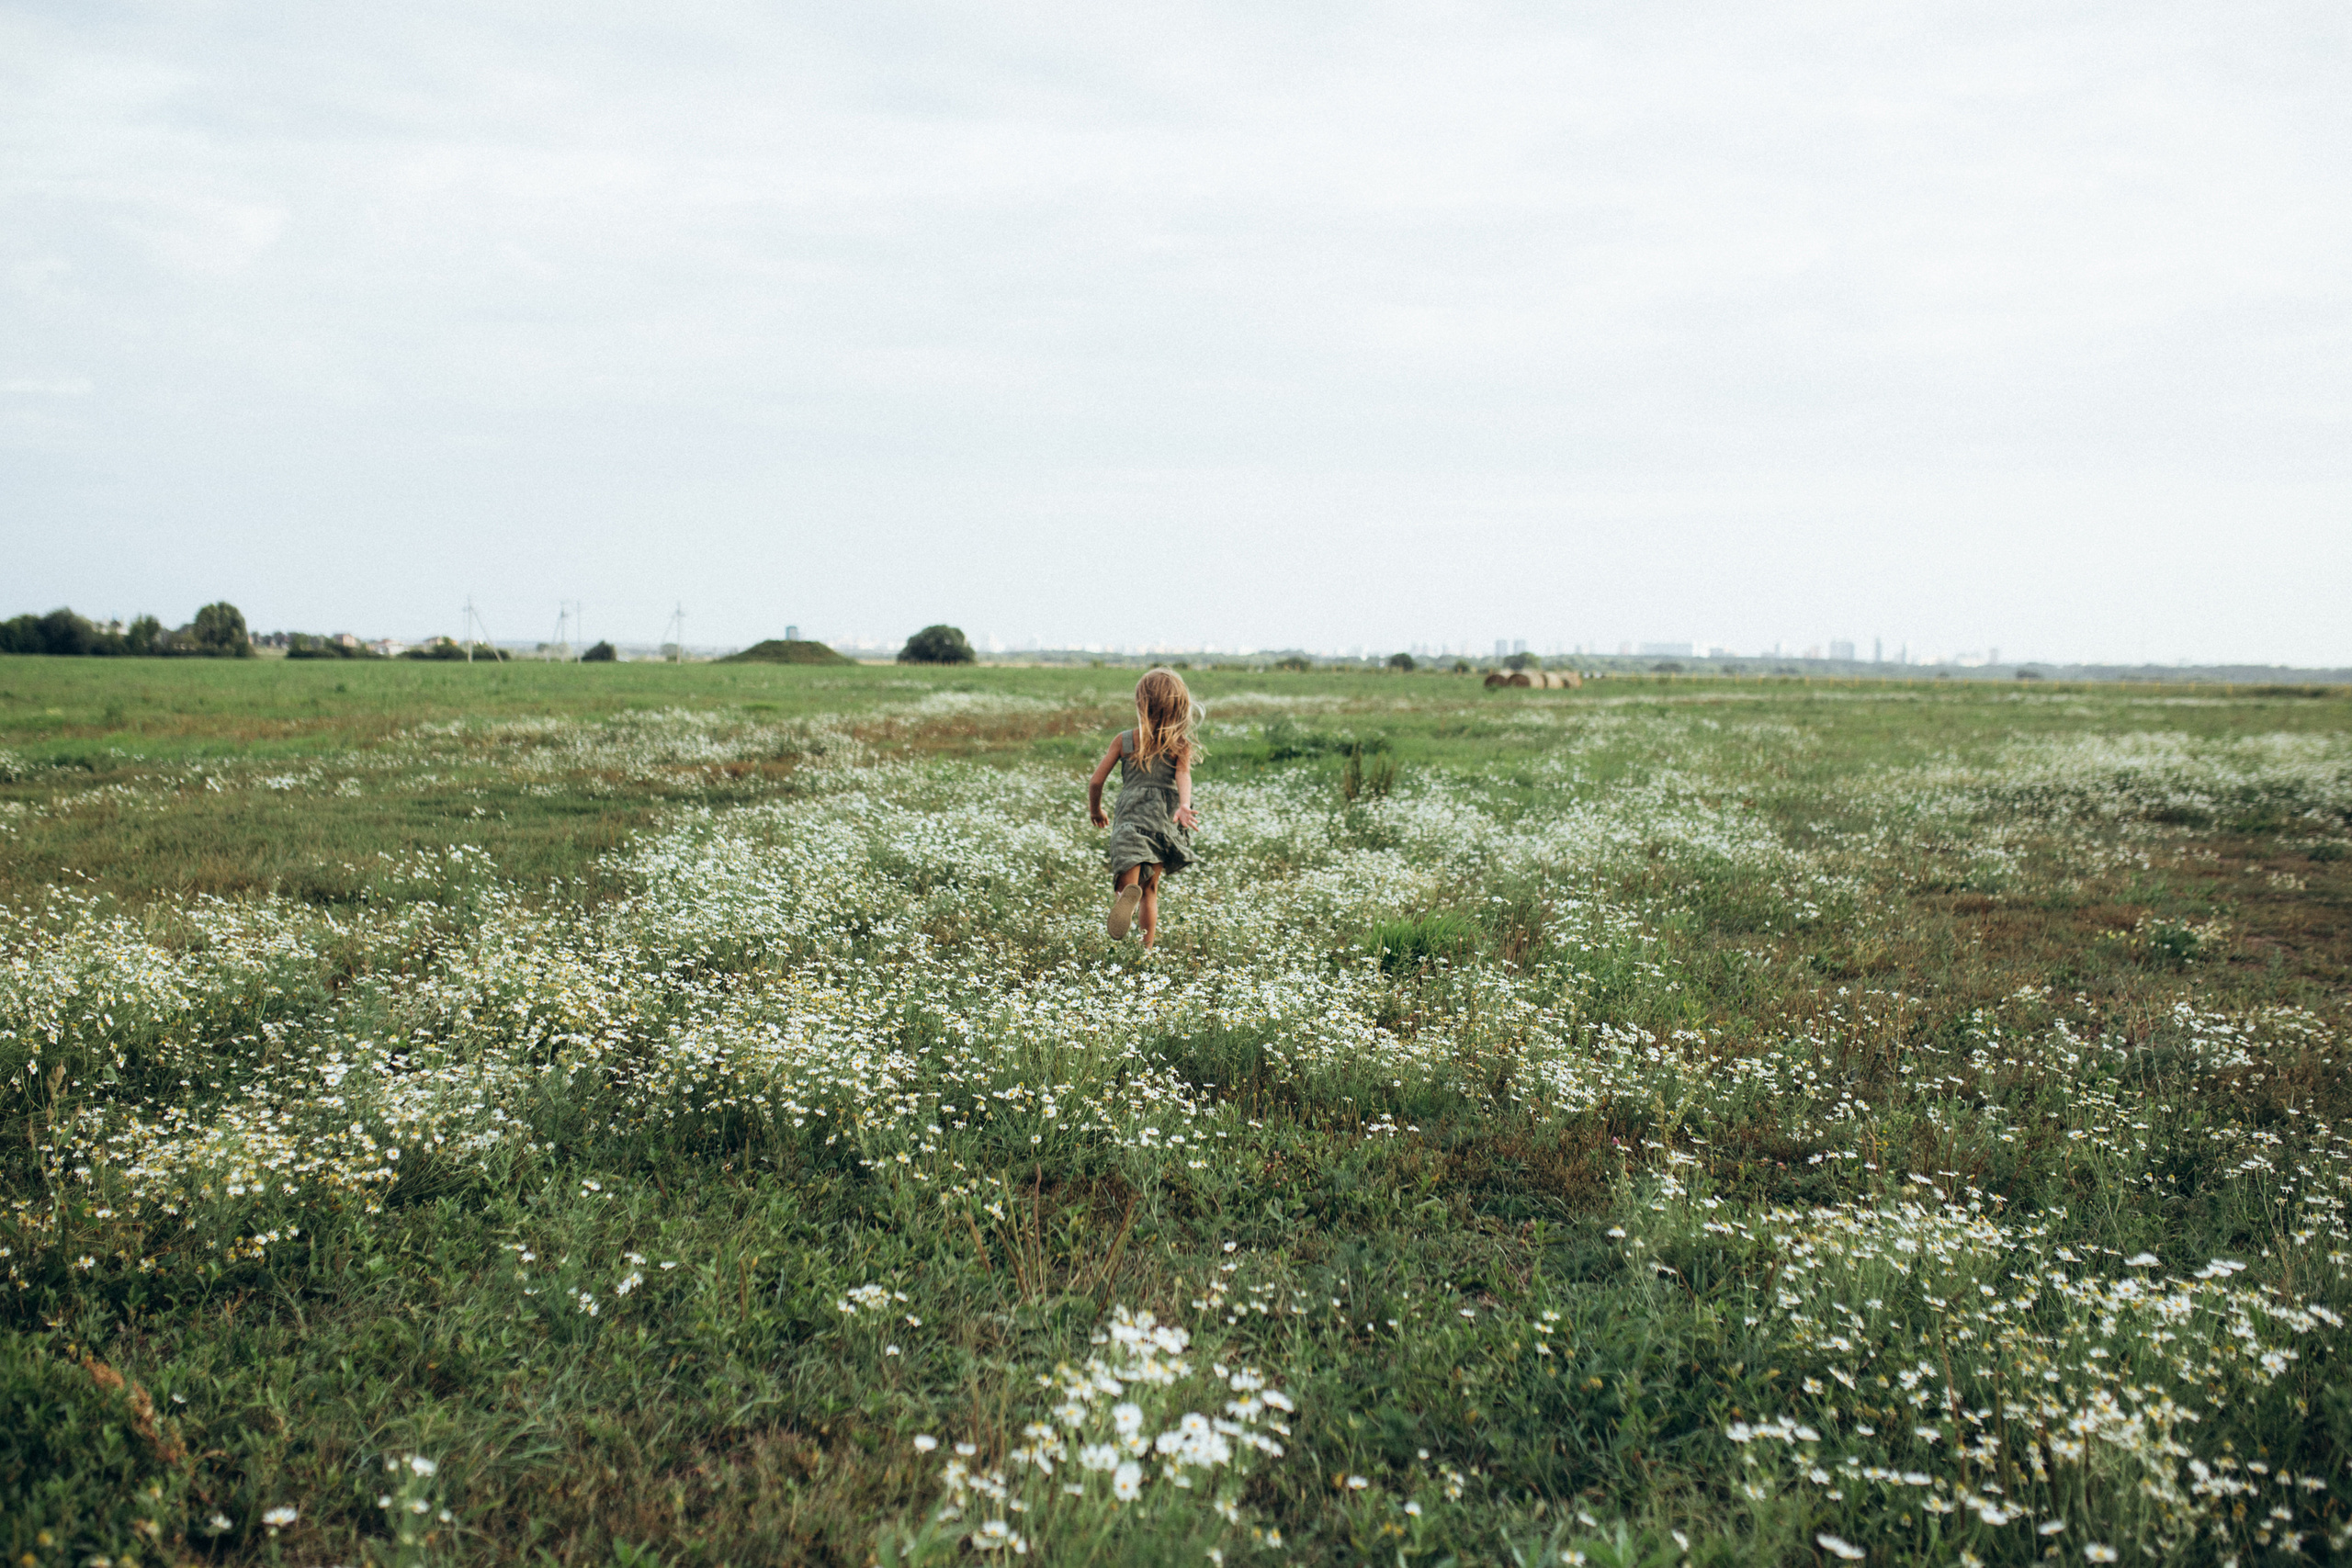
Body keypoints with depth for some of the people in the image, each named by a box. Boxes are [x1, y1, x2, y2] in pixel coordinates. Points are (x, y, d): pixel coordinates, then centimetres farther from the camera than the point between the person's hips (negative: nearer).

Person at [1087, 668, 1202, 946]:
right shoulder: (1181, 744, 4)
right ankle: (1146, 950, 14)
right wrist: (1184, 805, -31)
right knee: (1150, 890, 18)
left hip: (1129, 817, -1)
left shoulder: (1124, 740, 6)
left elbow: (1096, 781, 5)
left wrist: (1095, 810, 23)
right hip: (1164, 818, 2)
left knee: (1126, 885, -9)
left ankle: (1127, 895, -45)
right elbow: (1183, 774, -16)